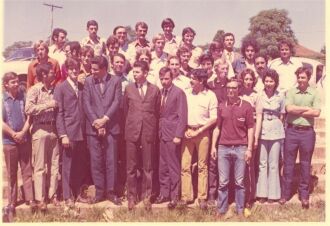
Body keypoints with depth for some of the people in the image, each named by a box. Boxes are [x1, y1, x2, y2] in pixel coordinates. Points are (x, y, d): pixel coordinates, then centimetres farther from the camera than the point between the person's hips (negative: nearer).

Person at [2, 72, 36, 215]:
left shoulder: (23, 97, 2)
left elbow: (29, 116, 2)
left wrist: (23, 132, -10)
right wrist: (14, 134, -11)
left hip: (25, 140, 1)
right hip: (9, 141, -1)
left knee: (27, 171, 5)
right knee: (11, 174, 7)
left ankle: (31, 200, 11)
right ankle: (12, 203, 16)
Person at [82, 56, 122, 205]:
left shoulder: (115, 81, 4)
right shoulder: (88, 81, 7)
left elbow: (116, 102, -4)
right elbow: (86, 104, 0)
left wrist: (104, 119, -12)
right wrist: (96, 123, -9)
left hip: (110, 127, -1)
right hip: (93, 127, 1)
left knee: (111, 161, 2)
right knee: (96, 161, 4)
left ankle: (110, 191, 12)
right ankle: (99, 192, 14)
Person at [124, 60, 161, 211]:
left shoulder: (155, 90, 4)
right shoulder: (129, 89, 5)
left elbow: (157, 112, 9)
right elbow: (125, 110, 13)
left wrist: (153, 128, 7)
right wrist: (130, 124, 12)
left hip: (148, 132, 0)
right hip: (132, 131, 1)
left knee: (148, 167, 6)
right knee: (131, 167, 5)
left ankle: (146, 197, 18)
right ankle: (131, 196, 17)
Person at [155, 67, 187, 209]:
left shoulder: (179, 93, -8)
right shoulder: (160, 92, 10)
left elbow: (182, 116, -11)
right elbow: (159, 113, 13)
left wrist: (178, 135, -16)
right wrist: (158, 131, 5)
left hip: (172, 134, -6)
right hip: (161, 134, 6)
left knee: (173, 167, 1)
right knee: (163, 167, 11)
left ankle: (174, 196, 10)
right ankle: (164, 193, 22)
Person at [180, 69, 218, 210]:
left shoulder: (210, 96, -2)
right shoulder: (186, 93, 6)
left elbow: (214, 118, -4)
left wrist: (198, 131, -10)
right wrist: (185, 130, -4)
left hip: (202, 132, -2)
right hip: (187, 132, 3)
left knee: (202, 166, 5)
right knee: (185, 166, 2)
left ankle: (202, 197, 13)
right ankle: (186, 196, 11)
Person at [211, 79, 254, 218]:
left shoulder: (246, 106, 1)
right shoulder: (221, 106, 8)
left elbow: (250, 128, 0)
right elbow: (217, 128, 11)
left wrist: (249, 149, -5)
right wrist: (213, 146, 4)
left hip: (240, 148, -2)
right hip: (223, 148, 2)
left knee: (239, 182, 6)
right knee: (223, 182, 6)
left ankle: (240, 210, 17)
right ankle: (221, 210, 16)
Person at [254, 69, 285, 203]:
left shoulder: (280, 97, -1)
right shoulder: (260, 96, -3)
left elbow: (281, 117, 6)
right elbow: (259, 117, -7)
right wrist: (256, 137, -12)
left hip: (276, 133, 0)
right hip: (262, 133, 0)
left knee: (273, 164, 7)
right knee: (262, 163, 8)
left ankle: (273, 194, 17)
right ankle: (262, 193, 16)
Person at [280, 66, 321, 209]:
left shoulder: (314, 94, 3)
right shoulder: (290, 92, 3)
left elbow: (317, 113, -9)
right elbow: (289, 109, -12)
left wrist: (297, 111, -9)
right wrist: (307, 108, -8)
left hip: (307, 132, 0)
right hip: (291, 131, 0)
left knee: (305, 164, 9)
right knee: (288, 163, 6)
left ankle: (304, 195, 20)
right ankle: (285, 193, 15)